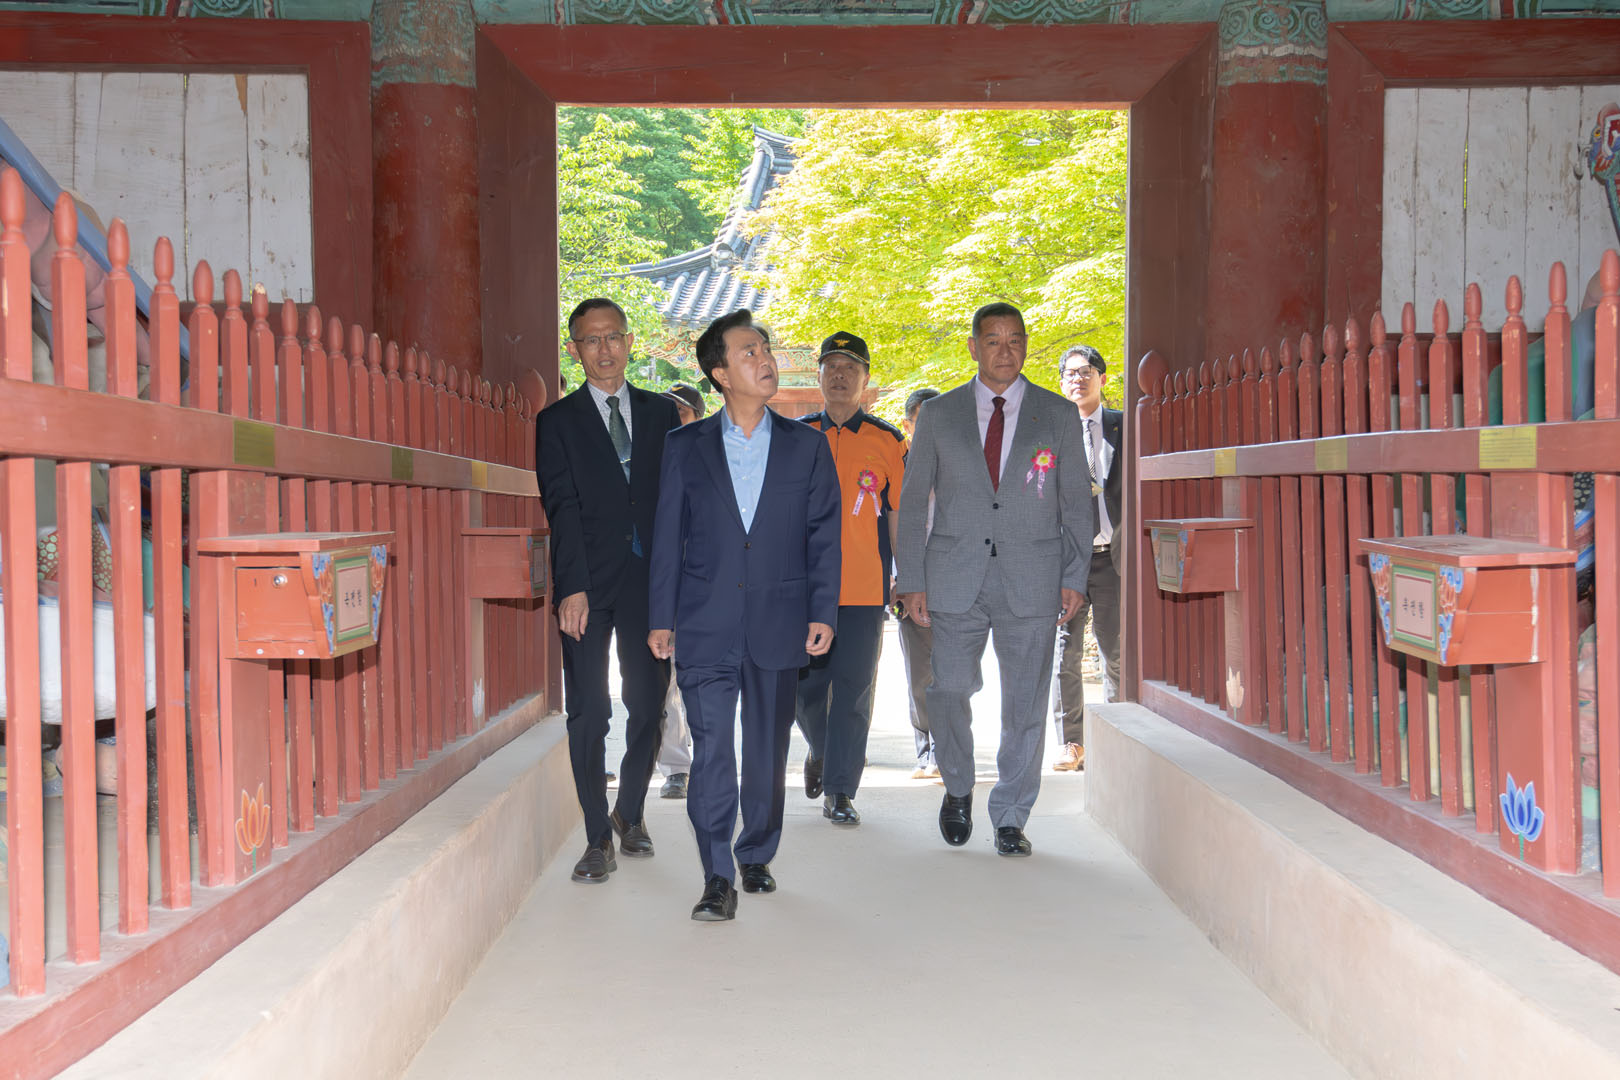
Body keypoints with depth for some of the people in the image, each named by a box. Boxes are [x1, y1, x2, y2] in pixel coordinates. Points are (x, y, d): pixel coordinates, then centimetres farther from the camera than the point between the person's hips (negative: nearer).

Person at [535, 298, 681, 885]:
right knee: (588, 712, -2)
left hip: (650, 579, 2)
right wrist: (573, 588, -14)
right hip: (589, 583, -2)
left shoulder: (662, 413, 12)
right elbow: (562, 508, -5)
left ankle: (630, 811, 27)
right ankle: (598, 837, 7)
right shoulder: (557, 421, 5)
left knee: (649, 704, 5)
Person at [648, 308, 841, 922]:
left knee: (768, 751, 10)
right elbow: (668, 537, 6)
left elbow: (823, 535, 6)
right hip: (705, 624, -1)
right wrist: (661, 619, 1)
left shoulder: (807, 447, 8)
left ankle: (758, 857, 27)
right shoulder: (685, 447, 6)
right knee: (710, 747, -8)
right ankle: (718, 879, -4)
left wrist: (823, 613, -3)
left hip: (779, 623, 1)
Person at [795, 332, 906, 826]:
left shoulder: (888, 441, 6)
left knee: (853, 691, -2)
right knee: (804, 686, 7)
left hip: (864, 588, -1)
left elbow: (899, 516, 8)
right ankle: (821, 749, 37)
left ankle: (840, 791, 6)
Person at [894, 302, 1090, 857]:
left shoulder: (1059, 416, 8)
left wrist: (1074, 577, 1)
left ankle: (1010, 819, 14)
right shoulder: (938, 415, 8)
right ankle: (958, 788, 22)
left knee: (1026, 704, 1)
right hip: (955, 579, 0)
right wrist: (911, 579, 2)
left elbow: (1077, 502, 9)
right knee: (949, 691, -6)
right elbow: (913, 501, 9)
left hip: (1031, 581, 0)